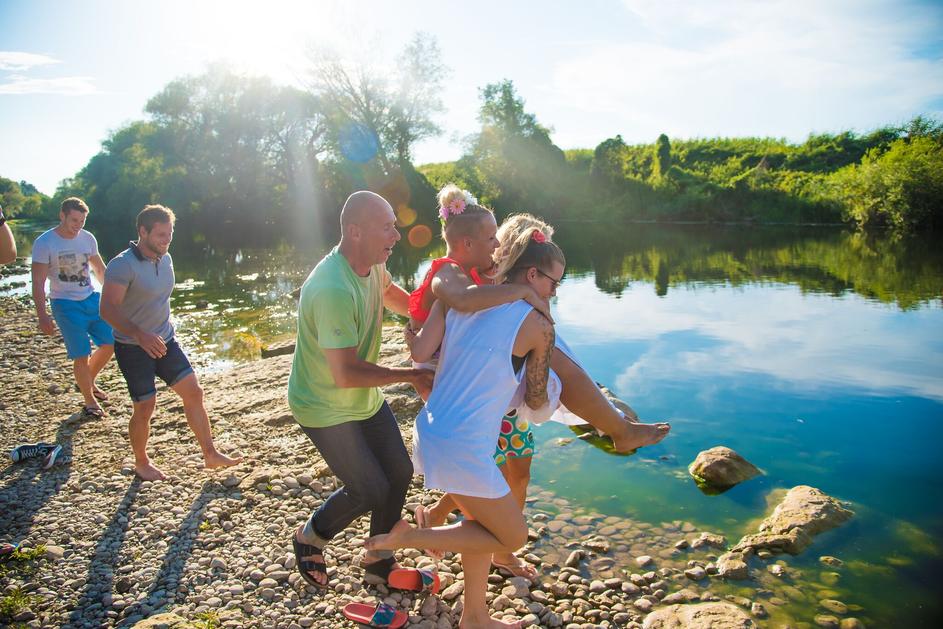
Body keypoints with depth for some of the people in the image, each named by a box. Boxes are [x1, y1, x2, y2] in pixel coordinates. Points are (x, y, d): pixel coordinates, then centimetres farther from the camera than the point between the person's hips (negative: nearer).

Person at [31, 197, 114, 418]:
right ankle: (90, 402, 13)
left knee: (110, 344, 5)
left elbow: (100, 270, 17)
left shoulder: (88, 238, 3)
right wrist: (42, 315, -18)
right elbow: (38, 283, -12)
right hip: (66, 305, -5)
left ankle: (88, 382, 32)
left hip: (92, 299, 5)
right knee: (82, 355, -5)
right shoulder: (44, 243, -11)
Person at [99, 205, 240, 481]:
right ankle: (142, 463, 25)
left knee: (194, 392, 2)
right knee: (144, 409, 1)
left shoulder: (165, 259, 4)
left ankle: (210, 454, 11)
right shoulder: (122, 265, -20)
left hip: (164, 341, 7)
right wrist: (140, 335, -41)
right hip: (133, 348, -7)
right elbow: (108, 309, -28)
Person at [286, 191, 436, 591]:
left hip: (366, 398, 9)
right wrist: (412, 375, -27)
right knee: (370, 489, -2)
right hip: (325, 406, -8)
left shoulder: (374, 264, -6)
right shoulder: (333, 290, -35)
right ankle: (310, 538, 28)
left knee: (399, 472, 11)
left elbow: (394, 297, 17)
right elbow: (346, 374, -35)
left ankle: (379, 560, 32)